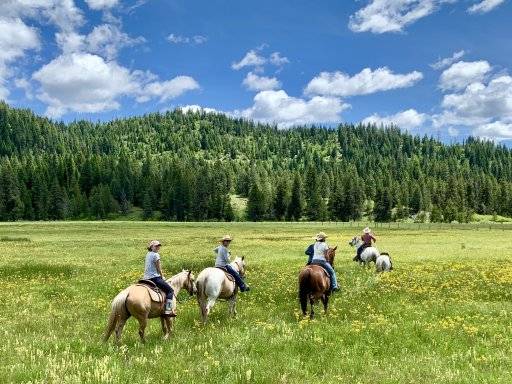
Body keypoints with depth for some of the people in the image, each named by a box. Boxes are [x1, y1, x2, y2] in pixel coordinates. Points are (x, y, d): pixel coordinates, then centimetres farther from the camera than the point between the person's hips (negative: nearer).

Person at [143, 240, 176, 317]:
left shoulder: (148, 254, 15)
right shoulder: (156, 255, -11)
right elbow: (159, 269, -9)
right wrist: (162, 277, 6)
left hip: (146, 278, 9)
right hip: (154, 277, -9)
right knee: (170, 290, -5)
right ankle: (168, 310, -16)